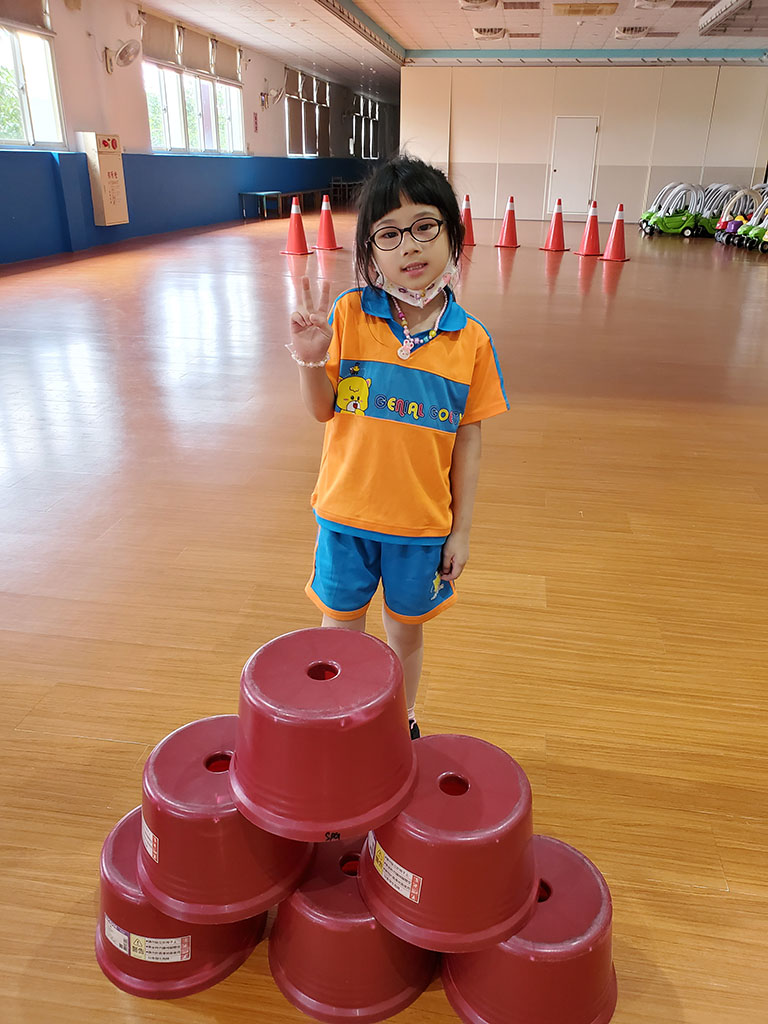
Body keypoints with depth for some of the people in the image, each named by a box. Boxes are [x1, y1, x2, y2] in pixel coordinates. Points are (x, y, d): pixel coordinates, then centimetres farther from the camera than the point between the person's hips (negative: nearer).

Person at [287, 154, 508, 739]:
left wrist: (462, 529, 0)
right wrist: (311, 361, -23)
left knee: (406, 633, 19)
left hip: (422, 524, 0)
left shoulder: (471, 340, -7)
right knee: (340, 631, 17)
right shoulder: (349, 315, -8)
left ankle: (402, 721, 46)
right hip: (346, 514, 0)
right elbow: (324, 411, -3)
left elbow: (468, 440, -2)